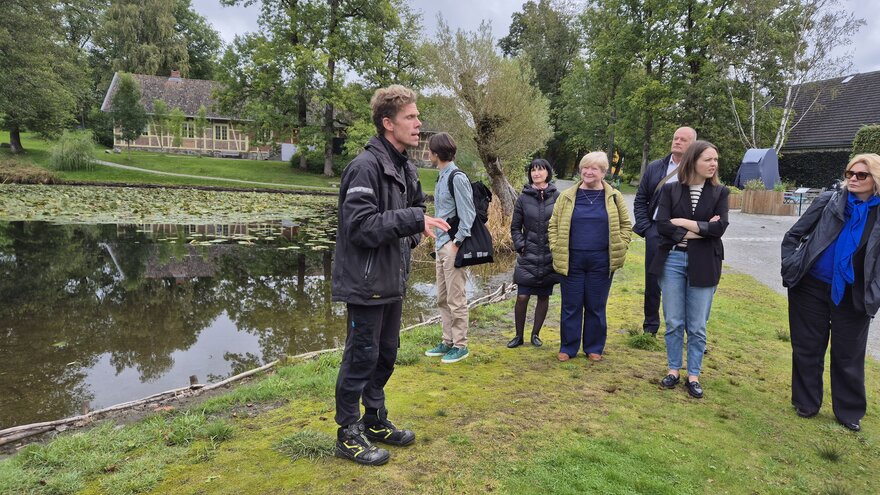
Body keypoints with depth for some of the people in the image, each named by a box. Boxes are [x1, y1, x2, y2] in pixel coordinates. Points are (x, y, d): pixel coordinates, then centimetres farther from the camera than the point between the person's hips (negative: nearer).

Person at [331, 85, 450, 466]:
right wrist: (413, 220, -26)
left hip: (392, 282, 9)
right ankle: (348, 434, 17)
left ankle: (375, 421, 34)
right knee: (360, 358, 2)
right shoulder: (366, 166, -17)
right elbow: (361, 226, -25)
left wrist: (415, 234, 3)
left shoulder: (406, 168, 11)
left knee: (385, 355, 17)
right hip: (365, 283, -9)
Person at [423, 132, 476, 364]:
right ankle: (448, 341, 24)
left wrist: (456, 243, -17)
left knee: (456, 298, -2)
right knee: (442, 297, 14)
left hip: (452, 245, -9)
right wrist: (437, 240, 13)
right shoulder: (442, 177, 15)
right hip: (441, 245, 9)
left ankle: (460, 345, 8)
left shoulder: (457, 178, -12)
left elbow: (468, 214, -16)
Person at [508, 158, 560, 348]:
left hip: (549, 256, 1)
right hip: (528, 257, 0)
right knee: (522, 297, -2)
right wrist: (520, 245, -5)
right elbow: (515, 227, 7)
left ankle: (535, 334, 24)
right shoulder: (524, 198, 1)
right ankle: (519, 336, 14)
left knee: (543, 297, 9)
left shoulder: (556, 196, 0)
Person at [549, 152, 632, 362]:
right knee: (571, 306, 6)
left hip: (601, 261, 0)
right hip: (572, 260, 0)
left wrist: (619, 249, -1)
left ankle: (594, 348, 23)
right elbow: (554, 225, 7)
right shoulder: (567, 197, 4)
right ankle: (568, 348, 19)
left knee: (596, 307, 9)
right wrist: (556, 250, -1)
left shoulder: (614, 197, 4)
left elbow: (626, 225, 9)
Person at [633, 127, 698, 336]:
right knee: (652, 281, 10)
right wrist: (645, 228, 2)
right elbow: (640, 200, 11)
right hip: (656, 232, 3)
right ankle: (650, 328, 24)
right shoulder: (655, 167, 9)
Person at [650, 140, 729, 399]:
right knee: (673, 322, 8)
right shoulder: (670, 190, 1)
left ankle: (694, 375, 19)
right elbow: (662, 225, -11)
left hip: (703, 264, 0)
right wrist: (699, 231, -13)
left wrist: (683, 223, -10)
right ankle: (673, 370, 23)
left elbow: (719, 227, -11)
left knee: (697, 326, 7)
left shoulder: (720, 192, 2)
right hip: (672, 260, 0)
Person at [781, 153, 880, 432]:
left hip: (852, 295, 0)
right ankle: (806, 403, 27)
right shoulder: (829, 201, -3)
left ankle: (849, 411, 27)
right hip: (811, 287, 0)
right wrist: (790, 268, -6)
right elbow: (793, 236, 2)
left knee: (848, 355, 10)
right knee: (807, 349, 10)